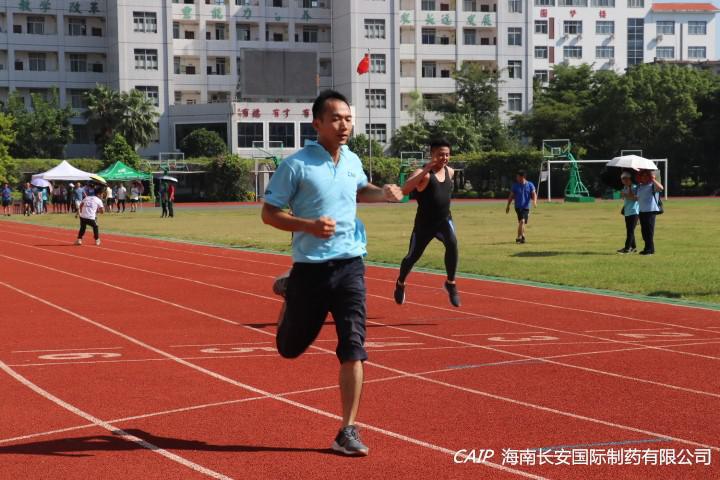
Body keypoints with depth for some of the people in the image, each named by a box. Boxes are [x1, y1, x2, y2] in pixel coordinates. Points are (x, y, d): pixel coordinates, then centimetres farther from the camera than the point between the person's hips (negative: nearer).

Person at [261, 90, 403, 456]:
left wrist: (384, 193, 8)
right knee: (290, 348, 14)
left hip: (349, 265, 3)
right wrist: (309, 225, -22)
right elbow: (268, 213, -7)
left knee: (353, 347, -9)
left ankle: (347, 432, -3)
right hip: (310, 269, -3)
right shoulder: (296, 165, -10)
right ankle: (289, 295, 48)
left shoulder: (352, 161, 7)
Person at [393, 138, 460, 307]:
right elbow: (405, 190, -35)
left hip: (445, 220, 3)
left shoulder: (450, 172, 5)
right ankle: (400, 284, 40)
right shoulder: (423, 173, -16)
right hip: (424, 223, -3)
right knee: (413, 256, 10)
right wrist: (426, 170, -40)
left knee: (452, 243, -28)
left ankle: (451, 283, -14)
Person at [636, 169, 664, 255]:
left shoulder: (653, 185, -6)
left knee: (649, 230, -7)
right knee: (644, 230, 11)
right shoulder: (640, 186, 16)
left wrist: (653, 179, -24)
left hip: (651, 210, -8)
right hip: (642, 211, 8)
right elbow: (638, 197, 31)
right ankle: (647, 248, 19)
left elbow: (661, 188, -28)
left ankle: (650, 249, -2)